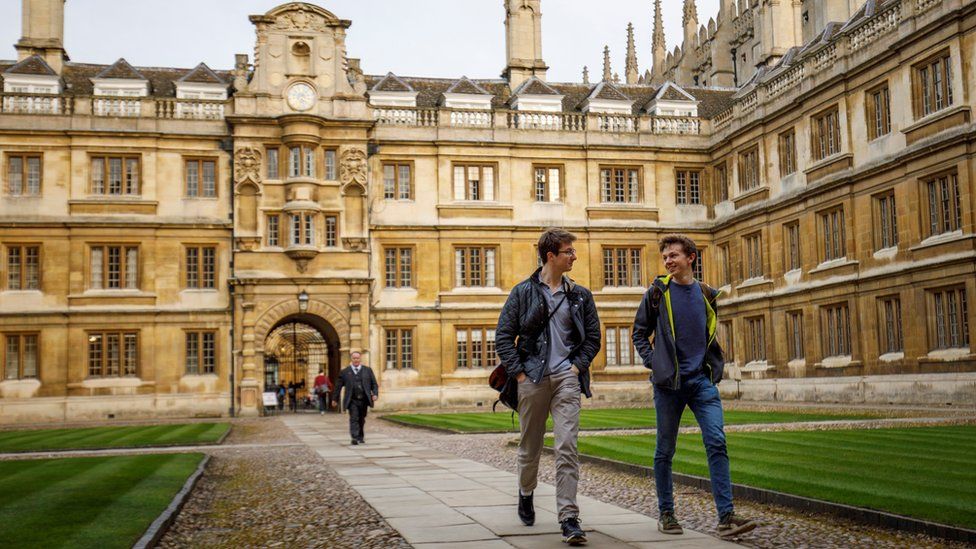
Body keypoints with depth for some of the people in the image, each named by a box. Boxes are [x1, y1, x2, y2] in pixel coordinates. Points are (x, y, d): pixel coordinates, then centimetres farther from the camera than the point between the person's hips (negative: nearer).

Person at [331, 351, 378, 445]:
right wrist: (335, 398, 9)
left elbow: (374, 384, 9)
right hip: (352, 400, -2)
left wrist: (375, 394, -7)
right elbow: (338, 386, 8)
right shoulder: (345, 372, 4)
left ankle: (360, 437, 29)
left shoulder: (367, 370, 8)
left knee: (361, 419, 12)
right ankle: (355, 438, -20)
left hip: (364, 400, 2)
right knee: (354, 419, -14)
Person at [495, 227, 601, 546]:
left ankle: (569, 518, -11)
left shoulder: (580, 295, 9)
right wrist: (519, 373, -6)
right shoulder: (523, 292, 2)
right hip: (532, 379, 0)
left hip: (567, 379, 1)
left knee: (567, 446, -11)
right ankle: (526, 493, 41)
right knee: (530, 446, 13)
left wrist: (577, 366, 0)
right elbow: (504, 336, 1)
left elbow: (593, 337, 14)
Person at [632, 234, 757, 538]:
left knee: (717, 442, -10)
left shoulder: (706, 294, 10)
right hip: (668, 381, -2)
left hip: (702, 380, 2)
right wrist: (651, 361, -3)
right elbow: (639, 332, 9)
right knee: (664, 450, 6)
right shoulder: (657, 292, 1)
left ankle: (726, 516, -11)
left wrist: (715, 364, 11)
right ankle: (666, 514, 20)